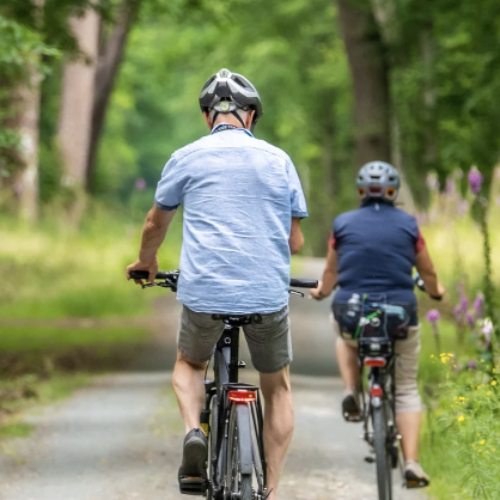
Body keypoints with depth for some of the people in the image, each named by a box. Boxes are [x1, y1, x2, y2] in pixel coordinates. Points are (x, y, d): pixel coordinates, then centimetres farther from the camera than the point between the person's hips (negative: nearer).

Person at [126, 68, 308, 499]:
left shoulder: (187, 158, 6)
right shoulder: (279, 160, 8)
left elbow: (156, 225, 19)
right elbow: (295, 241, 11)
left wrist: (147, 262, 40)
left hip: (204, 291, 0)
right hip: (268, 293, 0)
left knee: (190, 363, 28)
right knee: (278, 387, 20)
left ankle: (194, 431, -1)